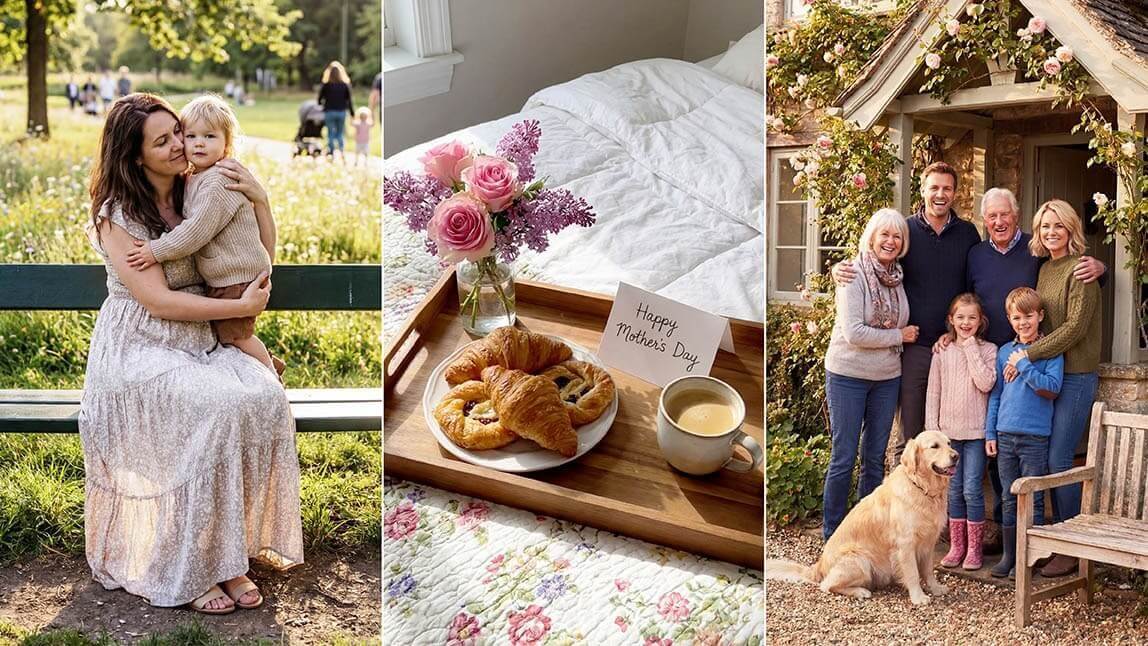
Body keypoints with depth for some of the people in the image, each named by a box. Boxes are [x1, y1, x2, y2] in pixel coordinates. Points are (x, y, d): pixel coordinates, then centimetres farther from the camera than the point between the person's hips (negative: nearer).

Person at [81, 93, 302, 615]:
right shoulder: (117, 216, -7)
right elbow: (158, 301, -15)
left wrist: (259, 200, 1)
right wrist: (242, 307, -13)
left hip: (198, 344, 6)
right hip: (139, 351, -5)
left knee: (267, 398, -25)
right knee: (222, 406, -32)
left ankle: (230, 556, -19)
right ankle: (188, 569, -22)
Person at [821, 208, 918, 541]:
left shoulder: (898, 277, 5)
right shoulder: (854, 275, -13)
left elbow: (908, 323, 18)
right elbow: (854, 333, -20)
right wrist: (899, 336, -12)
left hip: (887, 377, 6)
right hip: (848, 375, -6)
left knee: (875, 458, 11)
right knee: (844, 458, 0)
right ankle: (832, 535, 11)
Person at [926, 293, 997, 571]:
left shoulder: (987, 350, -1)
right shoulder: (942, 352, 6)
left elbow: (986, 384, -16)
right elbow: (933, 392, 7)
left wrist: (971, 349, -13)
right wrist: (932, 428, 1)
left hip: (976, 432, -3)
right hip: (948, 431, 3)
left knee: (972, 490, -4)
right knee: (954, 490, 8)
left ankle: (974, 548, 7)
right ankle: (956, 546, 16)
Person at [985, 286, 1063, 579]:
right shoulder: (1005, 352, 10)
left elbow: (1051, 388, -15)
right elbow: (995, 394, 12)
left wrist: (1024, 365, -14)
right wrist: (990, 432, 8)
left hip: (1035, 436, -4)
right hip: (1005, 434, 4)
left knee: (1032, 499, 2)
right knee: (1009, 499, 10)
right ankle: (1008, 555, 17)